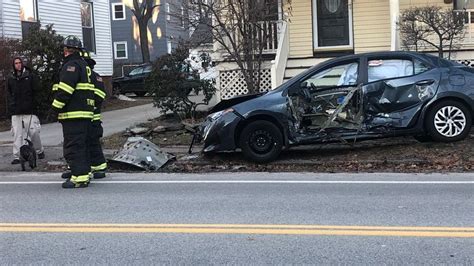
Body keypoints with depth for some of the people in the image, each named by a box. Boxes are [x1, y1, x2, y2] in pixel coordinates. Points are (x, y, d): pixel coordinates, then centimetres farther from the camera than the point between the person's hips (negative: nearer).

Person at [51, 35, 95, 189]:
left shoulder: (71, 65, -11)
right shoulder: (84, 65, 20)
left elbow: (65, 90, -20)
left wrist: (56, 107, -13)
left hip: (73, 114, -10)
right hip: (85, 112, 10)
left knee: (73, 147, -8)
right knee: (82, 145, 16)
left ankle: (79, 177, -10)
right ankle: (85, 173, 22)